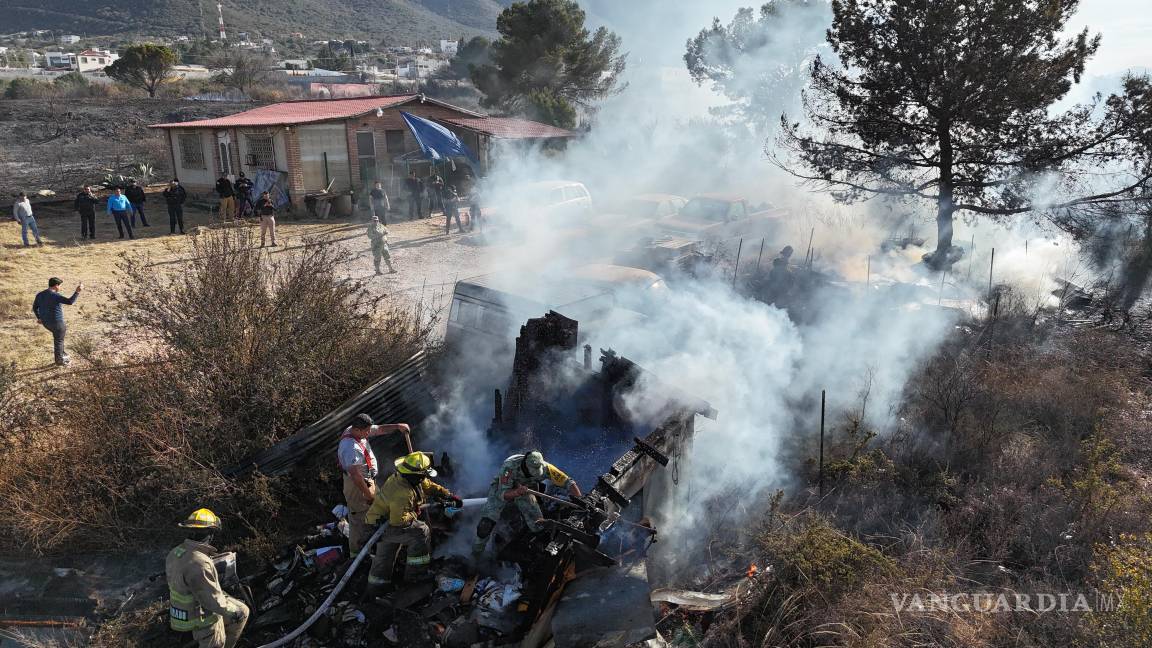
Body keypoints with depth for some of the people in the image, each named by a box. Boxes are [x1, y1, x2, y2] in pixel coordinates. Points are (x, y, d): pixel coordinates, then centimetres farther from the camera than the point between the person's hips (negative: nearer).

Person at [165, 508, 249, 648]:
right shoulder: (198, 563, -34)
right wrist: (232, 611, -14)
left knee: (243, 612, 18)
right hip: (202, 617, -9)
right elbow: (212, 599, -29)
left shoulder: (175, 553, -5)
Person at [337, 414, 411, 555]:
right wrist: (369, 495, -26)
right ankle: (357, 551, 24)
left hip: (367, 480, 10)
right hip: (358, 485, -10)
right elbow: (355, 475, -34)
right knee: (359, 518, 7)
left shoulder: (357, 430, -8)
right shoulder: (351, 448, -36)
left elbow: (379, 429, 6)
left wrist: (398, 426, -9)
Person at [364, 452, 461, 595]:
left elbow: (430, 486, 6)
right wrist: (414, 515, -15)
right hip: (383, 525, -10)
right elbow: (398, 520, -33)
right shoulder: (402, 493, -37)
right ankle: (415, 572, 0)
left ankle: (374, 589, 34)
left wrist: (450, 496, 7)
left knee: (384, 556, 20)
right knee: (421, 531, -10)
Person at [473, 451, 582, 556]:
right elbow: (502, 494, -37)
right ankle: (478, 547, 9)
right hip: (502, 488, -3)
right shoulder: (510, 467, -39)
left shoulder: (545, 468, -31)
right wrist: (517, 492, -57)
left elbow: (568, 482, -27)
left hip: (525, 490, 3)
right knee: (487, 522, -18)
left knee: (539, 525, -11)